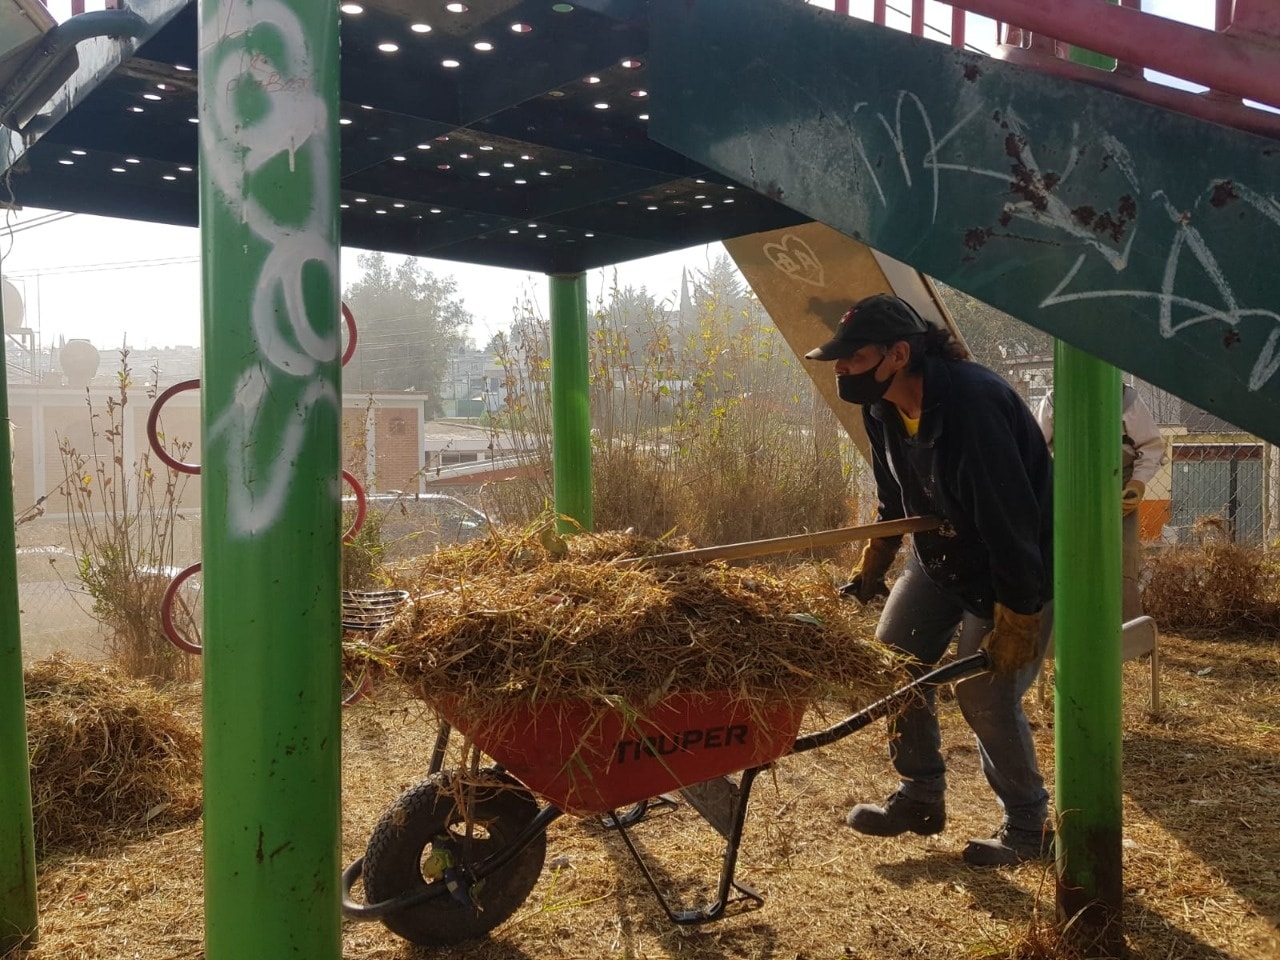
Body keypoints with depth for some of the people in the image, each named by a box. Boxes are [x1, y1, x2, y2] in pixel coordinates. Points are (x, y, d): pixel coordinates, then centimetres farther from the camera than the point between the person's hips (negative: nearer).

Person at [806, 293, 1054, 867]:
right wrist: (870, 569, 11)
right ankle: (920, 798, 20)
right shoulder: (882, 408, -6)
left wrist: (1013, 626, -28)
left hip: (1012, 569, -8)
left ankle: (1028, 830, 17)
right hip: (939, 555, 8)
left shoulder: (972, 404, -34)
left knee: (986, 696, -6)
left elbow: (1011, 523, -32)